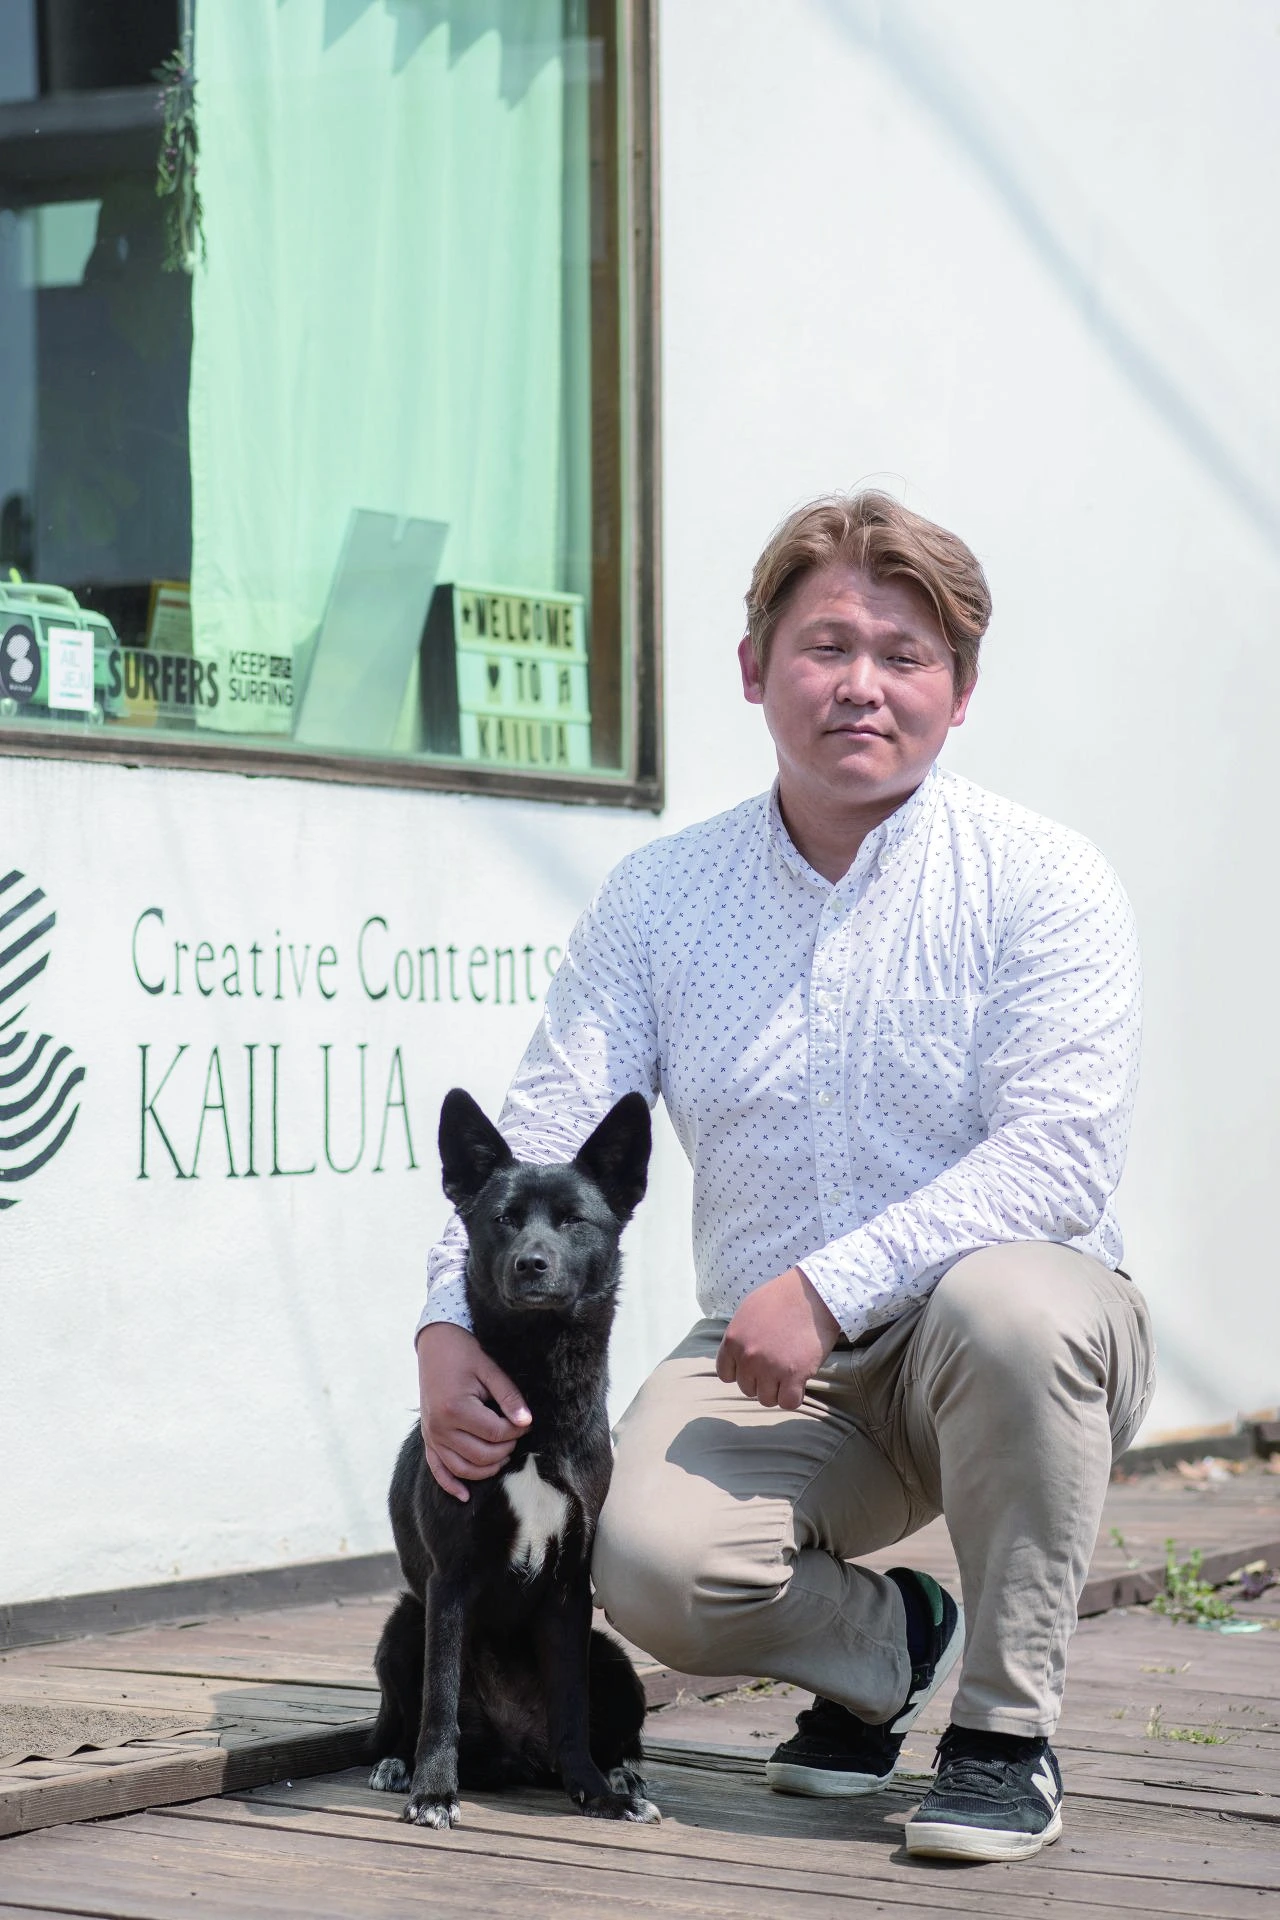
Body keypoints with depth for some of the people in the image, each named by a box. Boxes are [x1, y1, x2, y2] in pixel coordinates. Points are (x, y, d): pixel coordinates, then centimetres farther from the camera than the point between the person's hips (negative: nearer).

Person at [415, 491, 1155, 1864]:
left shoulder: (1042, 884, -6)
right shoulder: (656, 899, 5)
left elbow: (1059, 1155, -17)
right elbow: (542, 1133, 0)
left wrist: (833, 1284, -27)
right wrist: (450, 1322, -19)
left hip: (1005, 1356, -2)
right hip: (777, 1369, 3)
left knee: (1011, 1300, -38)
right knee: (649, 1560, -26)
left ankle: (1009, 1725, -16)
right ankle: (891, 1640, 10)